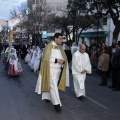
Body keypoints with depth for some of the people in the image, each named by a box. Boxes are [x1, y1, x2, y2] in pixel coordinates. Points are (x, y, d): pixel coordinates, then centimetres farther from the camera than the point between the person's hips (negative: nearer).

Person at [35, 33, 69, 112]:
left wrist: (63, 61, -14)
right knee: (53, 86, -10)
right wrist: (56, 60, -21)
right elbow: (46, 58, -16)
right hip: (51, 70, -7)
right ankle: (56, 103, -9)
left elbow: (65, 58, 9)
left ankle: (47, 96, 37)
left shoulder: (60, 48, 9)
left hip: (58, 70, 7)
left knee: (50, 85, 17)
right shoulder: (49, 46, -10)